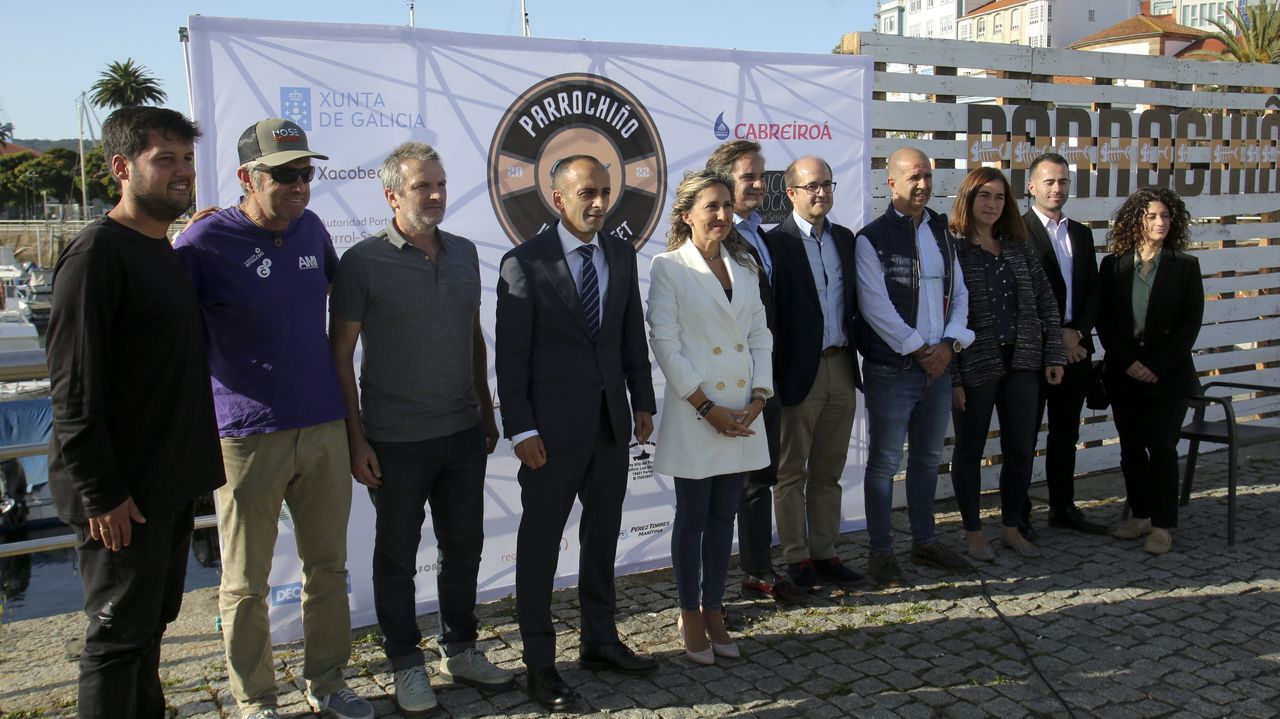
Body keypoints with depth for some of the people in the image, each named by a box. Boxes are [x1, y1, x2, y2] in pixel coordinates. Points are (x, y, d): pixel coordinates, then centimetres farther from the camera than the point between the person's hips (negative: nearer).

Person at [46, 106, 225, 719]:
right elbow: (72, 388, -19)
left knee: (150, 623, 19)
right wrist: (100, 493, -20)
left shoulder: (166, 251, 11)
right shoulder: (98, 253, -15)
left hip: (170, 485, 8)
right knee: (119, 635, 4)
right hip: (122, 495, -8)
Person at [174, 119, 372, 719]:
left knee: (327, 566, 14)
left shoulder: (312, 229, 5)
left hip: (324, 427, 5)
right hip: (249, 437, -5)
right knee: (246, 583, 7)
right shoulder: (205, 242, -11)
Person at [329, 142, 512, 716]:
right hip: (396, 442, -5)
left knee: (464, 546, 15)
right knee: (397, 556, 11)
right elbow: (341, 354, -8)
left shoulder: (464, 253, 6)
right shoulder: (363, 262, -10)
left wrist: (487, 411, 14)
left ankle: (460, 650, 34)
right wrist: (356, 439, -11)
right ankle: (406, 663, 28)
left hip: (463, 433, 5)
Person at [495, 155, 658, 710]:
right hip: (553, 425, -5)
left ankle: (600, 642, 33)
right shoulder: (525, 263, -10)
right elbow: (511, 354, -10)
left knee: (603, 534, 16)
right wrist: (521, 429, -13)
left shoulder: (622, 254, 6)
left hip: (612, 420, 6)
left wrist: (643, 400, 9)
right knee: (540, 543, 6)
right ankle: (539, 661, 19)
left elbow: (632, 333, 12)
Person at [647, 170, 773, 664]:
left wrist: (759, 397, -3)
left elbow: (760, 336, 10)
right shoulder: (669, 267, -6)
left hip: (742, 414, 5)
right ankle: (690, 618, 20)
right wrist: (707, 408, -13)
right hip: (694, 415, -5)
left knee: (724, 516, 12)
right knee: (692, 518, 5)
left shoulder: (745, 266, 11)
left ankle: (713, 611, 24)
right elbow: (664, 344, -11)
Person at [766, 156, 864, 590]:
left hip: (841, 366, 6)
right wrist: (778, 373, -16)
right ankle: (796, 557, 18)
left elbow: (854, 300, 16)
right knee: (791, 471, 7)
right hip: (799, 371, -6)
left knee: (828, 470, 14)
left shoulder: (844, 238, 11)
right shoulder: (776, 242, -10)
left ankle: (824, 553, 24)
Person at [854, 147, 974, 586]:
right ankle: (881, 552, 12)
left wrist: (950, 344, -5)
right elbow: (875, 307, -13)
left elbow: (959, 294, 11)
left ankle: (925, 542, 28)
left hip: (939, 366, 6)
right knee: (884, 462, 2)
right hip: (891, 369, -6)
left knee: (928, 458, 15)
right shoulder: (872, 238, -7)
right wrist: (919, 349, -13)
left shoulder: (942, 234, 12)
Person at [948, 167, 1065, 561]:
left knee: (1021, 450, 9)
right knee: (969, 451, 8)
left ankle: (1012, 527, 26)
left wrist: (1053, 355, 4)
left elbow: (1046, 302, 11)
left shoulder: (1018, 249, 8)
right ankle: (973, 532, 22)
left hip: (1021, 363, 5)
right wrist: (952, 378, -13)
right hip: (974, 366, -5)